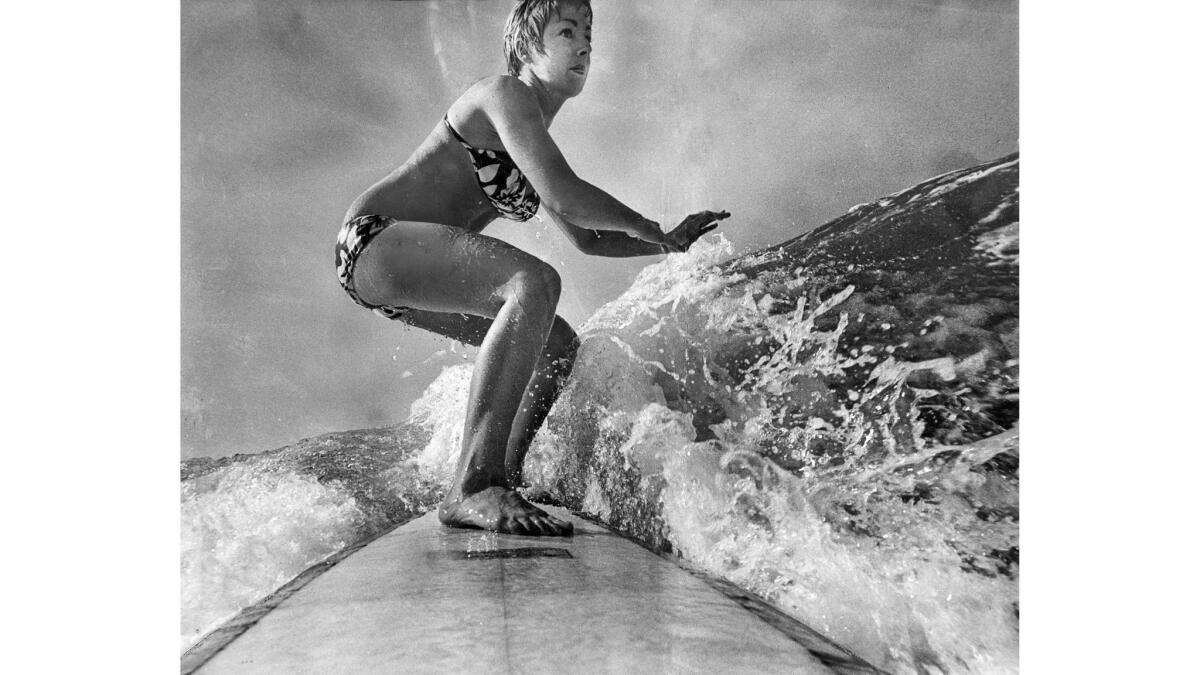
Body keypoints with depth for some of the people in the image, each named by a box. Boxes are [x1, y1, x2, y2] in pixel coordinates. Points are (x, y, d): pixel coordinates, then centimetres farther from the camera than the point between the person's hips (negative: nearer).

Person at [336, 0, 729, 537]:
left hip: (413, 273, 10)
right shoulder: (505, 94, -9)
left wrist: (671, 243, 16)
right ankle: (474, 486, -37)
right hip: (374, 238, -10)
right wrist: (642, 225, -6)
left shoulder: (534, 146, 19)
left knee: (560, 346, 9)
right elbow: (566, 198, -23)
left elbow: (586, 239, 27)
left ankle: (504, 478, 8)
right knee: (535, 283, -32)